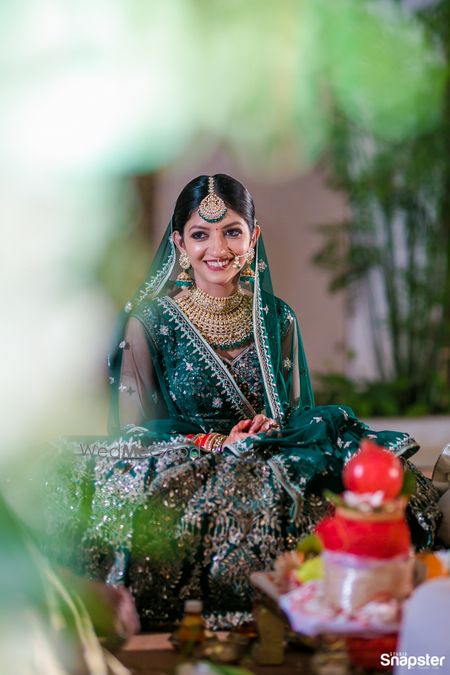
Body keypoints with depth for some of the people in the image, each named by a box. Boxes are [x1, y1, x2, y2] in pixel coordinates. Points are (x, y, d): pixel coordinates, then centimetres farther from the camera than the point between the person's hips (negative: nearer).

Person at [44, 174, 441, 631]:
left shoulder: (277, 318, 11)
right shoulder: (149, 321, 1)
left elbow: (302, 414, 15)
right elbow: (133, 429, 0)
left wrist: (273, 431, -9)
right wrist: (215, 444, -15)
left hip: (273, 464, 3)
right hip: (183, 470, -3)